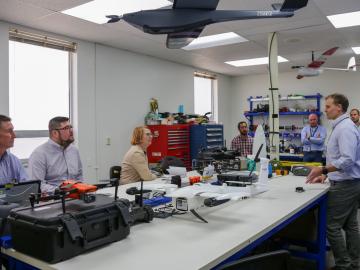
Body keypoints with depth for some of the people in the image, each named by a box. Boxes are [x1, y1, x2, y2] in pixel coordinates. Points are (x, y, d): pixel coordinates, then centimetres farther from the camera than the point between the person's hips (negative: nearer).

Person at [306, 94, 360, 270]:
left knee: (332, 226, -4)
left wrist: (323, 169, -24)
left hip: (344, 185, -10)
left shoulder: (345, 128, -18)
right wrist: (326, 175, 14)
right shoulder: (341, 126, 15)